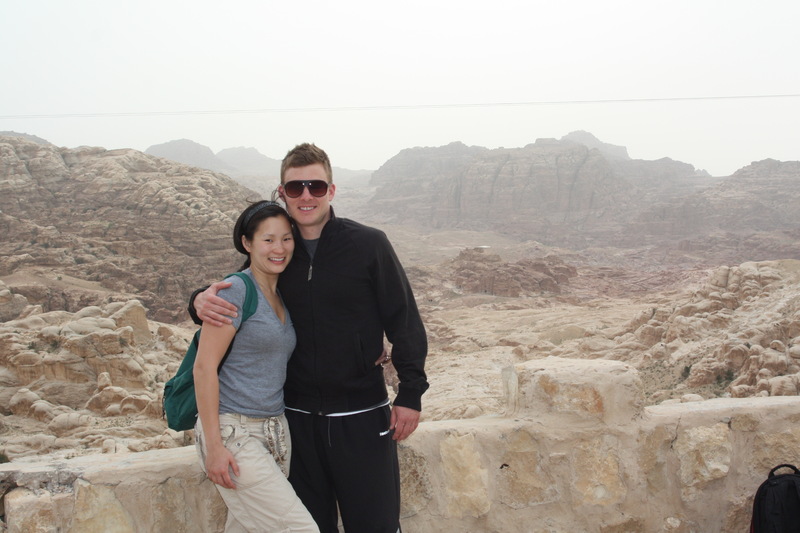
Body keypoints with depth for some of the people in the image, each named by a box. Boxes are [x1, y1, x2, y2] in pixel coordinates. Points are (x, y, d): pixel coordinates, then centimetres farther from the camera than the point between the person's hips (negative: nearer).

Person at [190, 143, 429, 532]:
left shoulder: (368, 244, -7)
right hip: (297, 416, 3)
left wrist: (410, 393, -8)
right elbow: (235, 302, 14)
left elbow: (404, 320, -5)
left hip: (362, 415, -3)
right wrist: (203, 300, -10)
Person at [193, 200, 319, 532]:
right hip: (233, 433, -8)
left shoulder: (281, 295, 13)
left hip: (274, 430, 8)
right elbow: (204, 367, -13)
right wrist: (213, 446, -17)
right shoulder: (235, 291, -11)